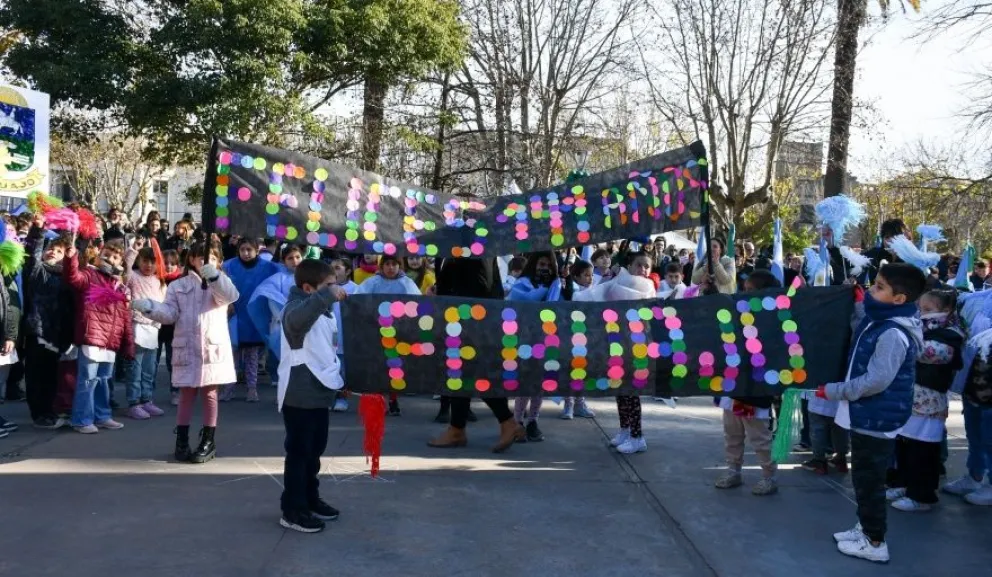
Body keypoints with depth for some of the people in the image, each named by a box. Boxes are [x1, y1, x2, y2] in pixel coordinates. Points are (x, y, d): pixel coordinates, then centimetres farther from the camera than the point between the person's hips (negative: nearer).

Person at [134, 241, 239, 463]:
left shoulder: (220, 283, 6)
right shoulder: (178, 286, 8)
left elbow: (231, 296, -17)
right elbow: (170, 314, -1)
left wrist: (213, 276, -32)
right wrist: (150, 307, -20)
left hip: (214, 347, -1)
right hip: (187, 349, 1)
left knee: (209, 394, 6)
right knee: (186, 395, 8)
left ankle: (208, 442, 15)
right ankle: (182, 442, 17)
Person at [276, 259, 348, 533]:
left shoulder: (324, 312, 16)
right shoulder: (296, 307, -14)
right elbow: (298, 318, -42)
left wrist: (342, 377, 21)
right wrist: (327, 295, -45)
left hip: (319, 392, 9)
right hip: (300, 394, -9)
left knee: (314, 450, 18)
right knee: (299, 452, -2)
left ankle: (310, 500, 31)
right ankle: (293, 510, 6)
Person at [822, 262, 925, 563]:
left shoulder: (893, 334, -26)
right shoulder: (880, 321, 5)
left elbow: (876, 381, -28)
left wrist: (834, 391, -17)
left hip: (877, 418, -10)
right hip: (868, 415, 10)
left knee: (869, 481, 3)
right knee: (863, 477, 21)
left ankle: (874, 542, 16)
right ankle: (865, 527, 35)